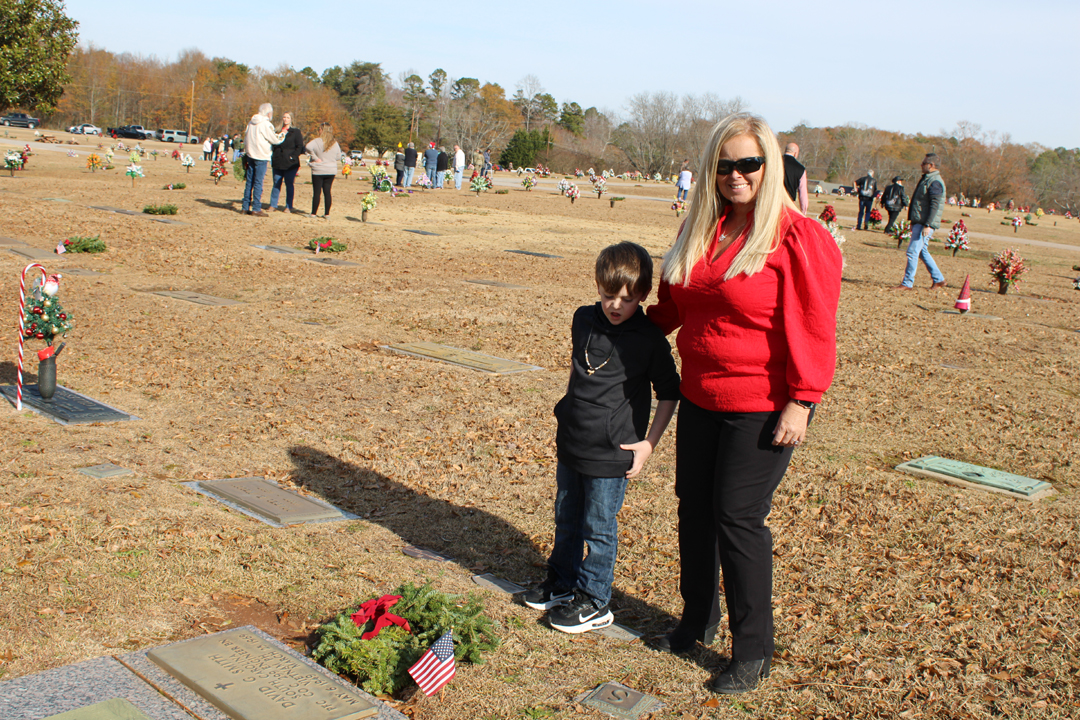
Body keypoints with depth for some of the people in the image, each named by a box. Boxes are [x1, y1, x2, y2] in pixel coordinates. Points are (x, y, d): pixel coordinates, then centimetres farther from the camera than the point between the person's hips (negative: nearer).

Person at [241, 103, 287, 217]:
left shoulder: (251, 123, 11)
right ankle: (256, 209, -5)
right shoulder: (266, 124, -12)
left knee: (249, 182, 11)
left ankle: (246, 207, 14)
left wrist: (246, 153, 22)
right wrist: (282, 135, 10)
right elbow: (274, 139, -9)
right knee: (258, 183, -5)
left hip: (250, 155, 7)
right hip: (261, 157, -7)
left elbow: (246, 138, 16)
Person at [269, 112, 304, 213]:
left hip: (290, 163, -3)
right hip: (277, 163, 3)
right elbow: (273, 144, 18)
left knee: (289, 184, 1)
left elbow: (300, 147, -2)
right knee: (276, 183, 5)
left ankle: (288, 206, 8)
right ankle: (273, 205, 11)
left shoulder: (296, 132, 3)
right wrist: (273, 156, 3)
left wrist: (293, 156, -12)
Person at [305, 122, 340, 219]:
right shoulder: (335, 143, 2)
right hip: (331, 171, 4)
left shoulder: (317, 141, -11)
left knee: (316, 192, 1)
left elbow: (308, 147, -28)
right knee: (327, 192, 9)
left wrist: (315, 158, -18)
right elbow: (338, 156, 9)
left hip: (318, 171, -4)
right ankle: (327, 213, 9)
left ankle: (314, 213, 3)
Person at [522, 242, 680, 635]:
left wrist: (648, 443, -11)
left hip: (610, 454, -6)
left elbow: (669, 393, -6)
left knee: (598, 528, 4)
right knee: (566, 519, 19)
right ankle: (562, 583, 36)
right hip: (571, 442, 6)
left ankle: (594, 602, 18)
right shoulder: (584, 320, 2)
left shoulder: (649, 339, -14)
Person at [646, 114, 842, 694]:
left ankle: (753, 652, 12)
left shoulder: (799, 238, -13)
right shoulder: (700, 232, 9)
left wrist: (801, 402, -18)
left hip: (763, 406, -7)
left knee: (738, 516, -4)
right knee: (694, 506, 14)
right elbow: (672, 304, 22)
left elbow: (812, 329, -15)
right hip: (700, 398, 7)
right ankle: (697, 620, 35)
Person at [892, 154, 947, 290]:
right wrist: (913, 222, 23)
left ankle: (907, 283, -4)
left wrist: (927, 225, -25)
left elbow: (935, 205, -21)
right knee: (922, 252, 15)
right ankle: (938, 279, 22)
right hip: (919, 222, 11)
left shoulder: (935, 182, -15)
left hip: (925, 224, -11)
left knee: (913, 252, -9)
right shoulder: (926, 178, 17)